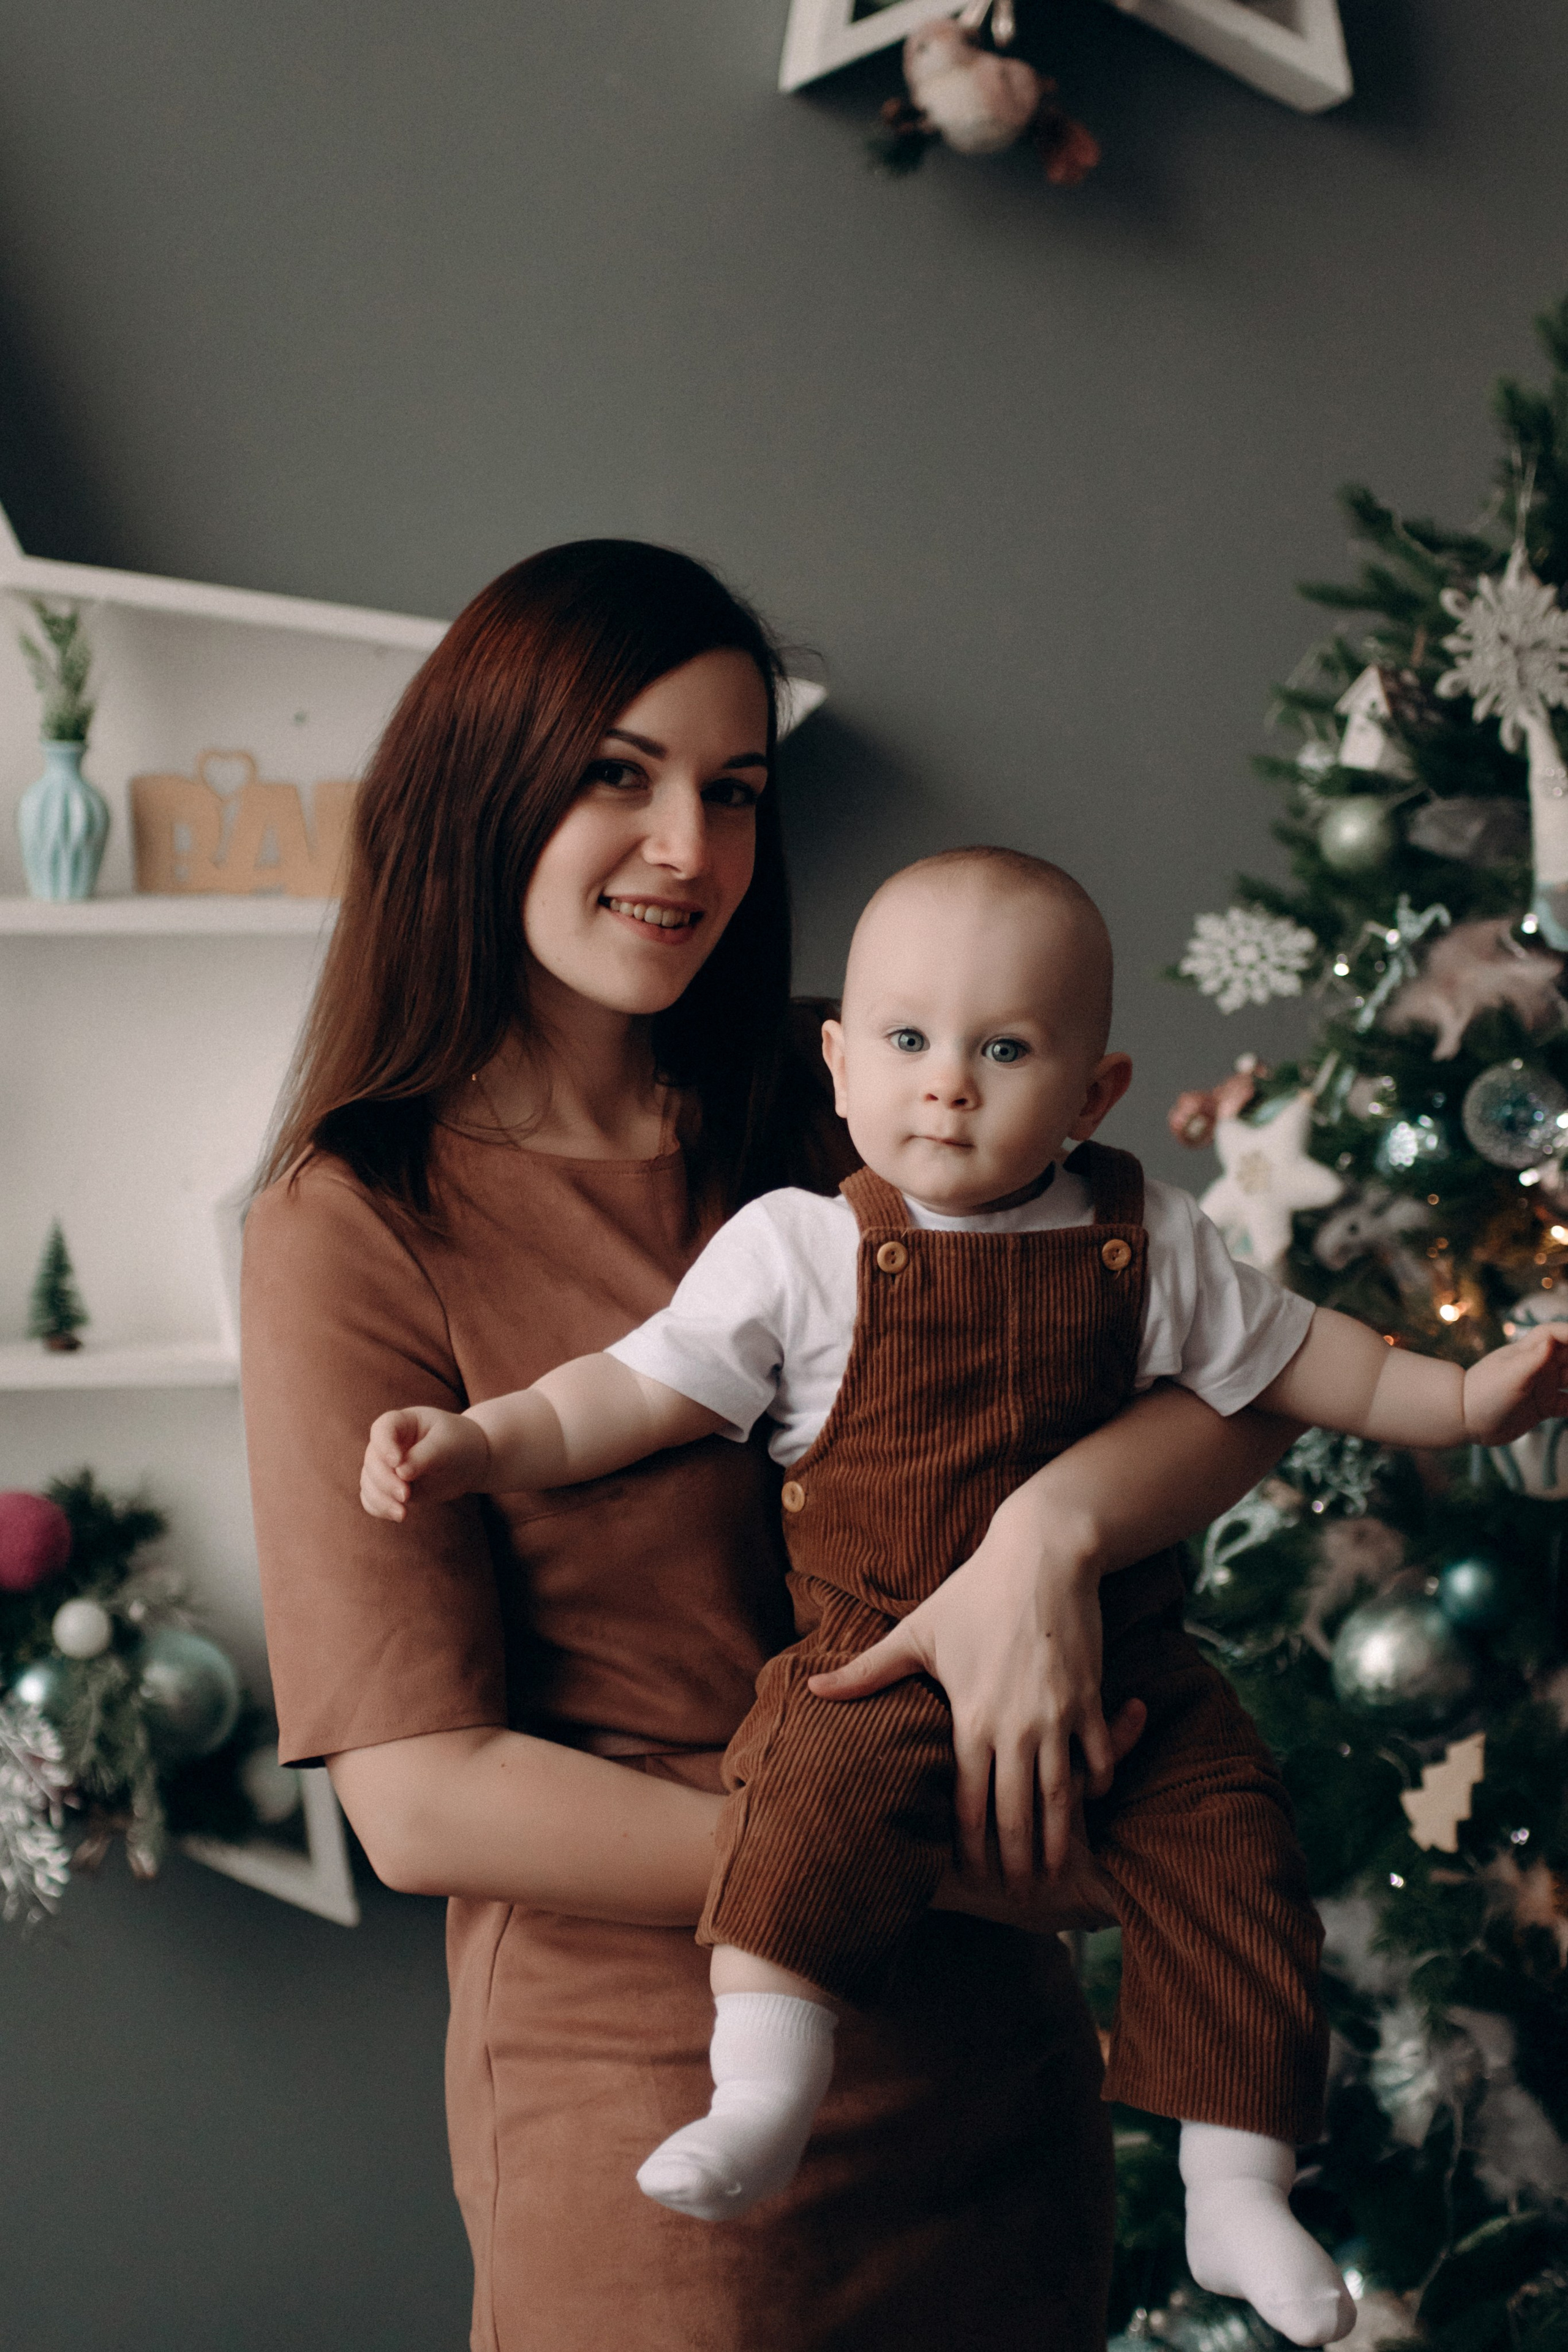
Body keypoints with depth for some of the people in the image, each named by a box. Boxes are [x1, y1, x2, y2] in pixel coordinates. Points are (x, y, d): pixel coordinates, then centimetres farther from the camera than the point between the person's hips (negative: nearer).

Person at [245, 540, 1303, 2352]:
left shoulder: (829, 1147, 3)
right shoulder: (357, 1228, -9)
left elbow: (1257, 1376, -1)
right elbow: (421, 1803, -14)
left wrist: (1050, 1525, -21)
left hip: (992, 2067, 5)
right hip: (652, 2118, -4)